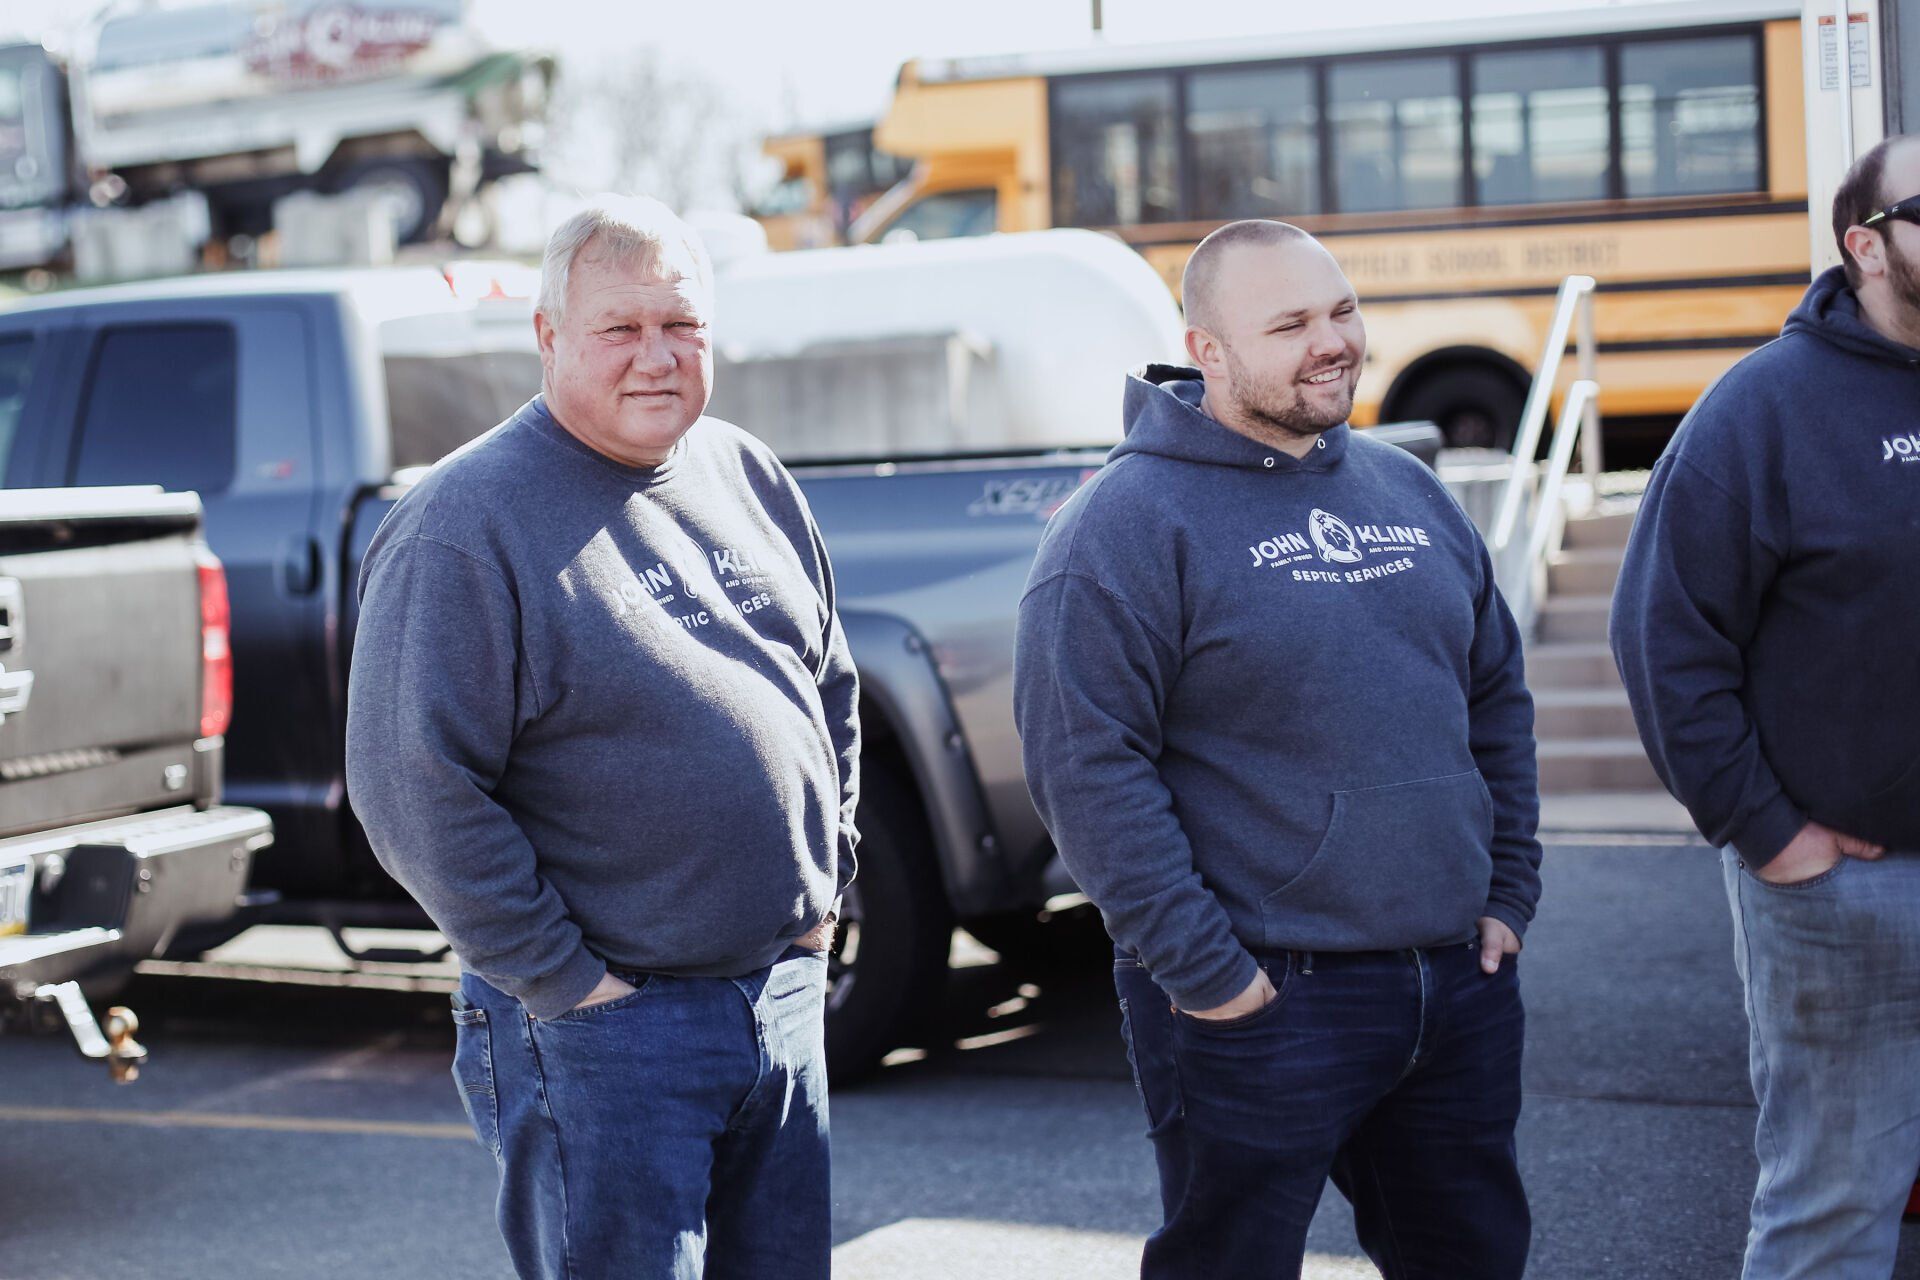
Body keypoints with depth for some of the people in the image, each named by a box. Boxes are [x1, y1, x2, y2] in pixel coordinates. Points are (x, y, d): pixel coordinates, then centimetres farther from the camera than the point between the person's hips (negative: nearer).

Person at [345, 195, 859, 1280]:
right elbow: (416, 790, -17)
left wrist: (826, 885, 11)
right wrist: (561, 979, -16)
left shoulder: (752, 478, 9)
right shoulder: (466, 523, -13)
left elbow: (833, 689, 20)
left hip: (788, 995, 7)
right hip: (600, 1025, -7)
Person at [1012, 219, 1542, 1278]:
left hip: (1460, 987, 7)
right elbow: (1086, 766, -16)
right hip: (1260, 1003, -6)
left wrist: (1508, 894, 11)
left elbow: (1497, 702, 20)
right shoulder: (1131, 522, -10)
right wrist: (1200, 970, -17)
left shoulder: (1407, 491, 12)